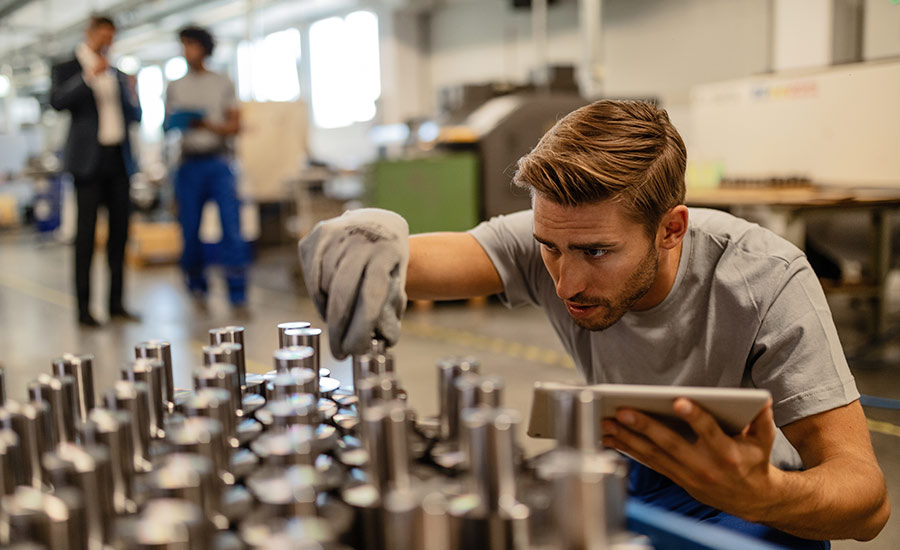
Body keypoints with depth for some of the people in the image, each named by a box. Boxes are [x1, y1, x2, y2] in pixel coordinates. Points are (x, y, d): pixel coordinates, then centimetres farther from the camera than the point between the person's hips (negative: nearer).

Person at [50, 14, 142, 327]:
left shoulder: (117, 75, 19)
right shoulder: (66, 70, 5)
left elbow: (135, 117, 18)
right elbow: (57, 101, -14)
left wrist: (131, 94, -1)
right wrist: (89, 76, -22)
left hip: (118, 160, 5)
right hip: (89, 160, -5)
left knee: (120, 230, 4)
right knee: (86, 233, -6)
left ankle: (116, 303, 11)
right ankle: (83, 308, -3)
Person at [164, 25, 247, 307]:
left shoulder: (223, 84, 11)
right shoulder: (175, 87, 15)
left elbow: (235, 125, 6)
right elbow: (167, 123, 13)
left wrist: (209, 126, -13)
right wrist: (177, 125, -11)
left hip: (218, 162, -2)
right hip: (189, 164, 2)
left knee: (231, 225, -13)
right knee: (189, 227, 2)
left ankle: (237, 291, -12)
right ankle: (196, 285, 20)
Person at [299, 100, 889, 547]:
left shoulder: (767, 281, -28)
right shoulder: (548, 237, -20)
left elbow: (867, 494, -28)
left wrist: (760, 495, -49)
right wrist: (370, 237, -57)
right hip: (632, 476, 3)